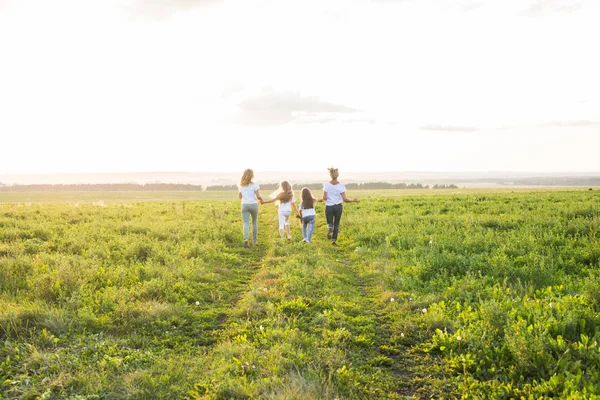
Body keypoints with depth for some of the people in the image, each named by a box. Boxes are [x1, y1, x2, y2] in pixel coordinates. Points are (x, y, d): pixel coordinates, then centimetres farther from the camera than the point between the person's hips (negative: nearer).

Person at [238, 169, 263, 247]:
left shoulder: (240, 186, 5)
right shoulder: (254, 185, -8)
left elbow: (240, 197, 12)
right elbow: (258, 196, -11)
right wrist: (261, 199, 10)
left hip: (244, 205, 2)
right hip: (253, 205, -2)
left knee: (246, 223, -4)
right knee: (254, 223, 16)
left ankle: (246, 239, -26)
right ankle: (254, 241, 22)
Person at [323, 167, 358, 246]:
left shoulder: (326, 185, -7)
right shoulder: (341, 186, -8)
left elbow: (324, 198, -10)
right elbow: (344, 199, -12)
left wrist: (324, 198, 13)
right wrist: (353, 201, 3)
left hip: (329, 207, 0)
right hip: (338, 207, 0)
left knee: (330, 223, 14)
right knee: (336, 224, 16)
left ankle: (330, 228, -20)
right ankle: (334, 240, 8)